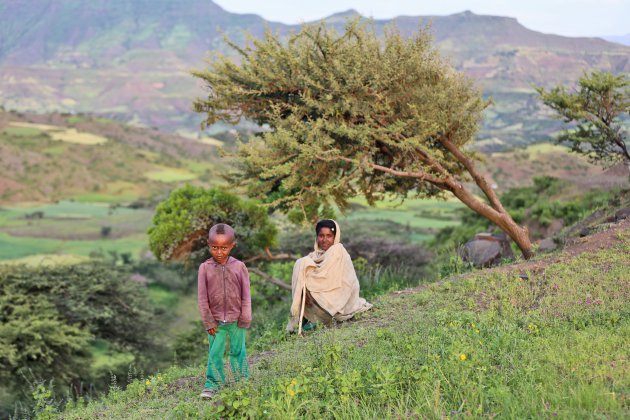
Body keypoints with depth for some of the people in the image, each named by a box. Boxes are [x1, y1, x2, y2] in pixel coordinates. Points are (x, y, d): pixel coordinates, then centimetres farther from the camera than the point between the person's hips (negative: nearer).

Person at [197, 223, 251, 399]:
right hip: (215, 320, 0)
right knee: (214, 354, 5)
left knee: (238, 351, 12)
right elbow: (202, 297, -3)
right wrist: (208, 321, -4)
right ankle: (212, 384, 15)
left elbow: (246, 295, -2)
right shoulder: (205, 268, -7)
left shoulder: (239, 267, -6)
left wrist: (245, 318, -3)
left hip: (236, 319, 0)